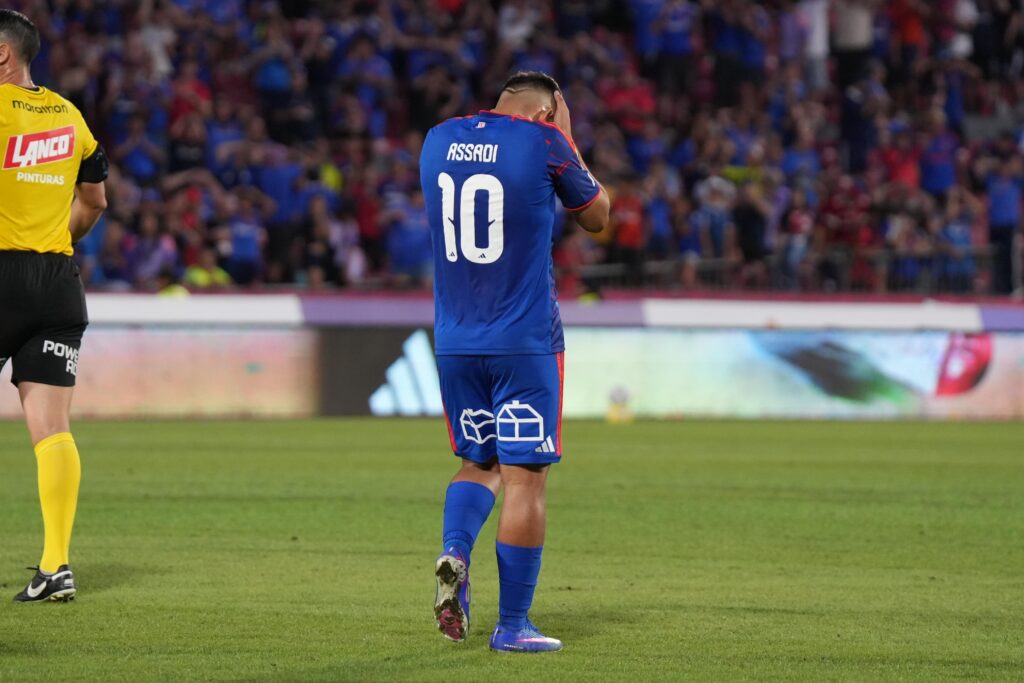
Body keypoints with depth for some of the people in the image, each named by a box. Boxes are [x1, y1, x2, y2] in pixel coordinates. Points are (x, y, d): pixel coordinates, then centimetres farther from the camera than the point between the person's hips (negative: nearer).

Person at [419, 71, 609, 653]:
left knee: (480, 462, 20)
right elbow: (597, 216, 7)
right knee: (525, 475, 0)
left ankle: (455, 550, -9)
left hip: (454, 342, 5)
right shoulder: (544, 143, -7)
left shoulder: (438, 141, 7)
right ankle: (513, 625, 1)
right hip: (525, 341, -5)